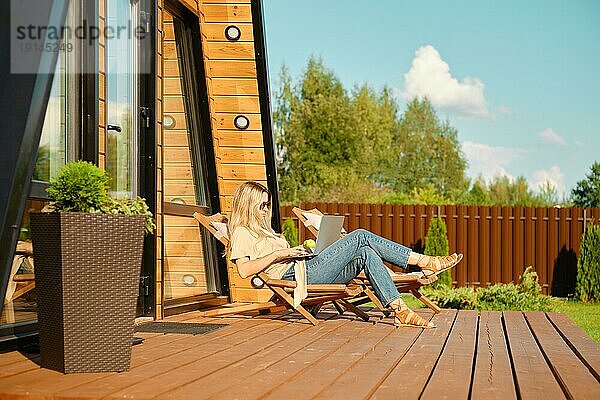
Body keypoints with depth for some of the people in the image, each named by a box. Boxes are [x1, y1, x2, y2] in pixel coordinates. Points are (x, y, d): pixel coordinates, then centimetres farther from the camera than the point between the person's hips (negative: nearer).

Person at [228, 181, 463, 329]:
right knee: (360, 237, -16)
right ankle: (427, 263, -15)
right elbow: (244, 270, -15)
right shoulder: (242, 233, 2)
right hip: (298, 275, -9)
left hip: (306, 270, 9)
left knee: (366, 254, -13)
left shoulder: (262, 230, 32)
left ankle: (400, 311, -21)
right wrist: (280, 254, -16)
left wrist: (298, 251, 12)